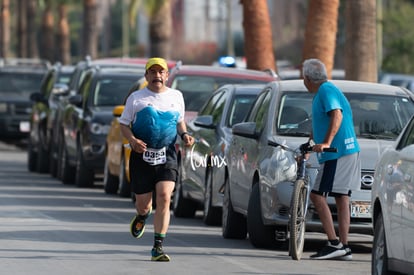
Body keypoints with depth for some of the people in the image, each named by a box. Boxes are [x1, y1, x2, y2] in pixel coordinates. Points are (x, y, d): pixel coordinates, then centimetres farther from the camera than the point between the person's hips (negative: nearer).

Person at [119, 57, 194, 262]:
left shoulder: (176, 97, 11)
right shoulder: (136, 98, 3)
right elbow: (123, 123, 6)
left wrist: (184, 134, 3)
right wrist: (132, 139, -14)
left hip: (167, 156, 1)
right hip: (142, 155, -1)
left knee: (164, 198, -18)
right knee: (143, 203, 4)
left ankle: (158, 248, -15)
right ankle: (142, 217, 46)